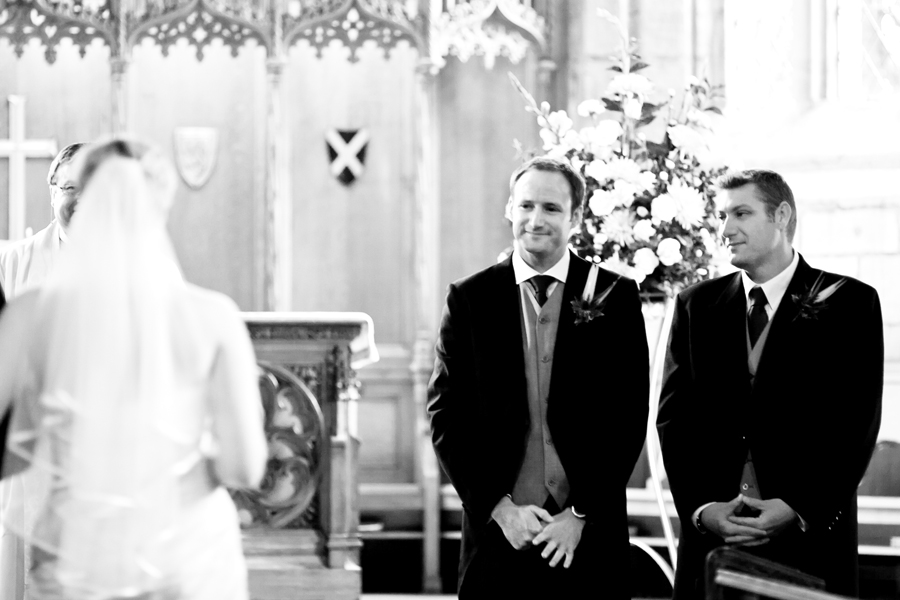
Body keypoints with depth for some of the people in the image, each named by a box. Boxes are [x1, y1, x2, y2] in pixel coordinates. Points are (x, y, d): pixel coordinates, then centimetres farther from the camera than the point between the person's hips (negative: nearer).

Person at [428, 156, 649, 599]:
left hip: (589, 535, 0)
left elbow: (628, 416, 1)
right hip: (496, 530, 1)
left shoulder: (614, 297, 3)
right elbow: (447, 417, 2)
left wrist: (582, 514, -6)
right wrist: (500, 508, -7)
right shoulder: (470, 299, 5)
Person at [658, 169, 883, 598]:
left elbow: (858, 422, -4)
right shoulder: (696, 305, 11)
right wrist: (700, 507, -9)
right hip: (710, 536, 2)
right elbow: (674, 417, 6)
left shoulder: (847, 303, 2)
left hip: (810, 540, -2)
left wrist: (799, 510, -14)